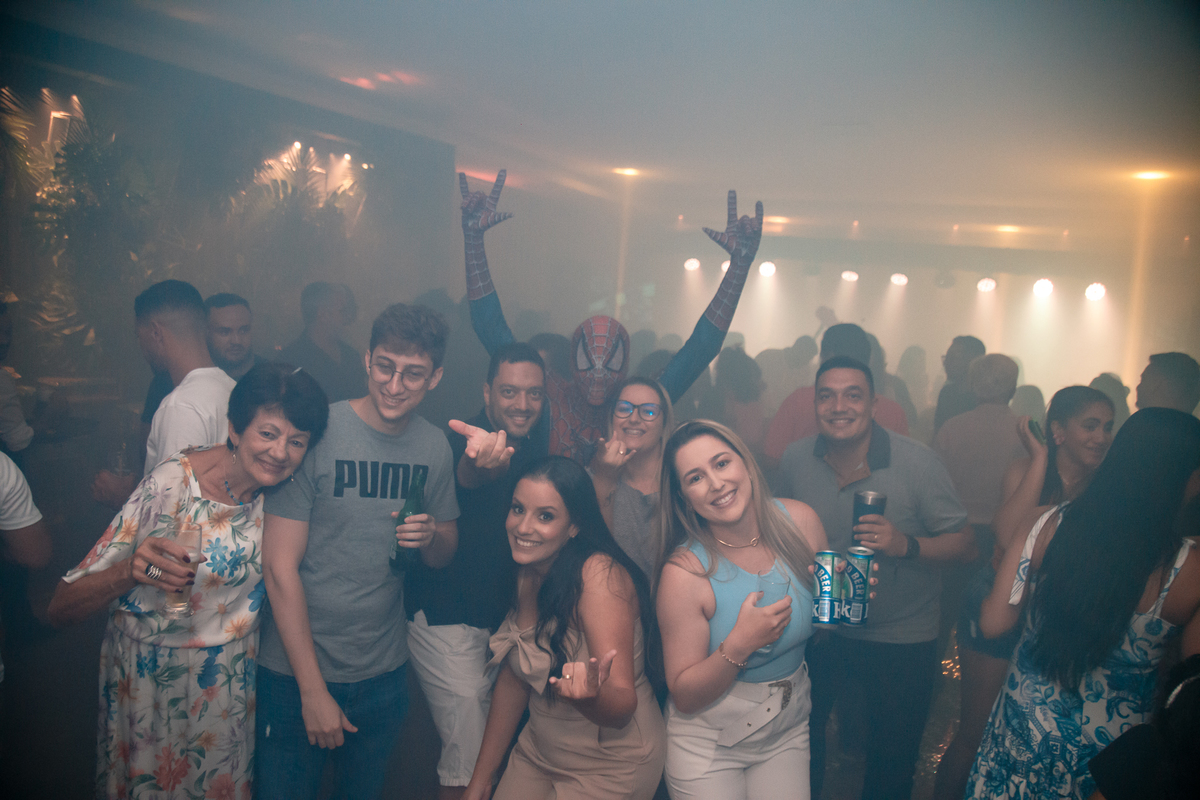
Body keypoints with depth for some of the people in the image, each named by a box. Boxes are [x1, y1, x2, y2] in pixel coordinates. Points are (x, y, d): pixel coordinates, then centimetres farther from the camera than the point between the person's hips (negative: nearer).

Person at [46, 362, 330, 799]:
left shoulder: (280, 488, -11)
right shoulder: (171, 484, -25)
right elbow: (61, 607, -23)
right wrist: (131, 570, -42)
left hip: (231, 678, 4)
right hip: (152, 677, -4)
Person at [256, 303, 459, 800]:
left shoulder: (434, 447, -1)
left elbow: (444, 556, 11)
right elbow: (280, 567, -15)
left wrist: (431, 537, -14)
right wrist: (313, 690, -16)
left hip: (384, 672, 4)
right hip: (296, 672, -4)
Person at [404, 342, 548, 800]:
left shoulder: (538, 455, 7)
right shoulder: (453, 443, -16)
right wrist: (476, 469, -63)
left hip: (507, 617, 7)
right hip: (447, 618, -7)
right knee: (466, 763, -6)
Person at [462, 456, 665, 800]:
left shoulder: (600, 575, -25)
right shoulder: (526, 575, -5)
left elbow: (623, 706, -27)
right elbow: (512, 680, 4)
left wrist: (590, 695, -49)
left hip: (611, 767, -5)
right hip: (539, 751, 6)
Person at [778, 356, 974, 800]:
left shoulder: (919, 462, -18)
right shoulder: (796, 459, -8)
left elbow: (965, 544, -14)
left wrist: (906, 544, -30)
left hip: (902, 638, -2)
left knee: (892, 762, 16)